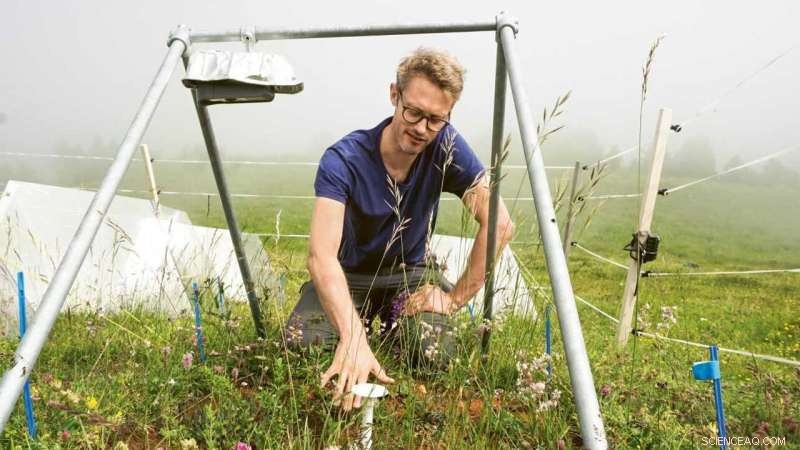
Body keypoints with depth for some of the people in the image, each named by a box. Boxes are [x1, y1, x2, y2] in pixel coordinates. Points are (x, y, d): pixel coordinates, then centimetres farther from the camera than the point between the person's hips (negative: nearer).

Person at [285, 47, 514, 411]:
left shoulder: (446, 148, -19)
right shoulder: (343, 160, -27)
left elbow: (498, 224, -22)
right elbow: (321, 254, -40)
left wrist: (456, 298, -25)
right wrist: (353, 338, -53)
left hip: (412, 272, 1)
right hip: (350, 274, -1)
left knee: (435, 352, -25)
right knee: (301, 344, -25)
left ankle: (394, 321, 11)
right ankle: (370, 324, 10)